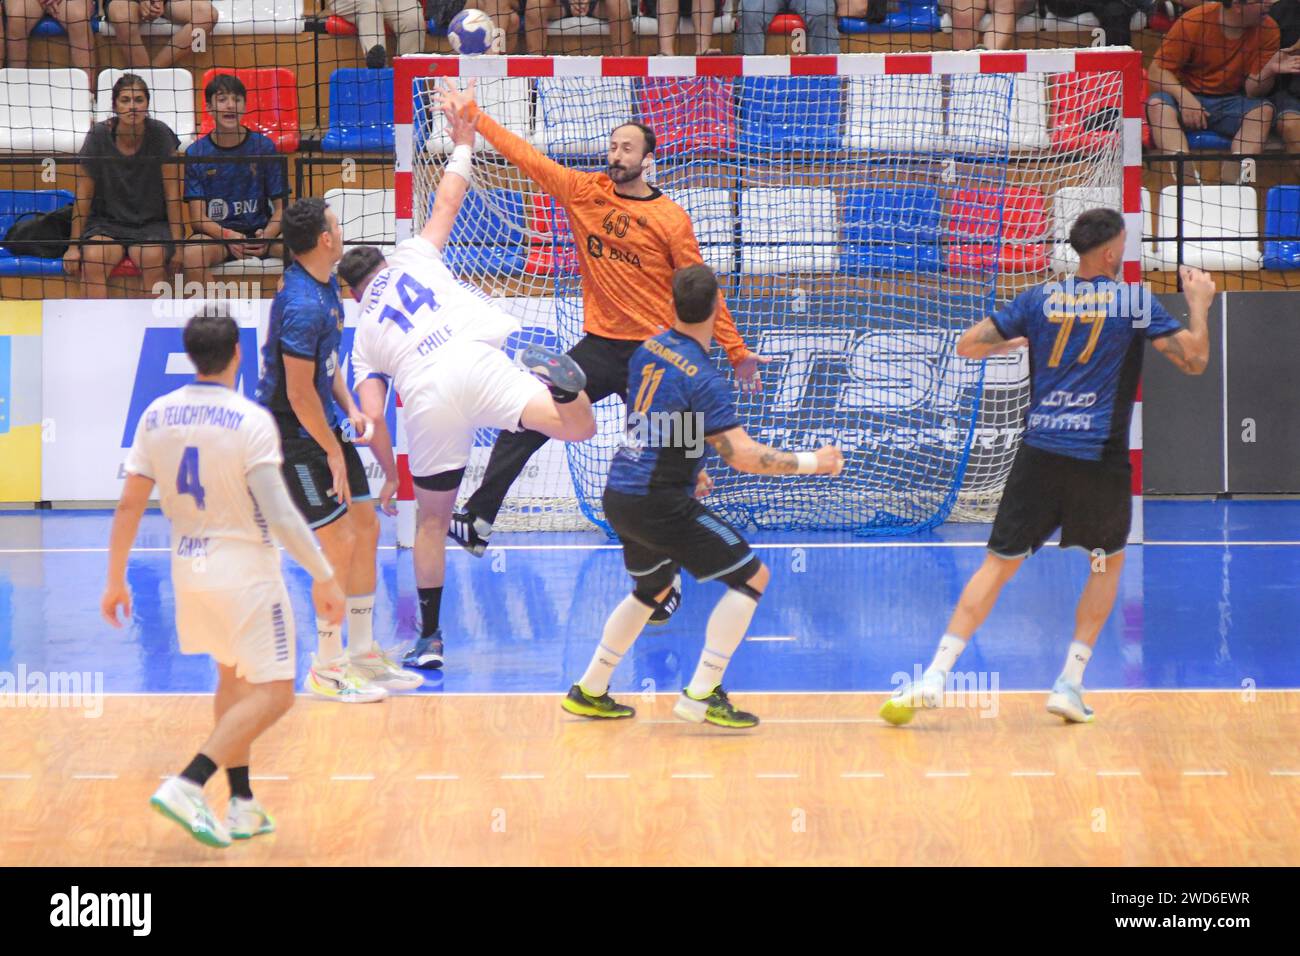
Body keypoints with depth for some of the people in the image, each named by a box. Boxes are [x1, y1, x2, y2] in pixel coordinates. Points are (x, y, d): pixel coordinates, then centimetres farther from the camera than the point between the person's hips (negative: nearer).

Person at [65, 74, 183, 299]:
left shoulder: (159, 134, -8)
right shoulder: (99, 135, -7)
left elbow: (172, 193, -5)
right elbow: (83, 195, -3)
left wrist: (177, 243, -9)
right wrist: (74, 244, -5)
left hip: (152, 223, 0)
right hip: (106, 222, 1)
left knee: (152, 256, -32)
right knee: (93, 257, -30)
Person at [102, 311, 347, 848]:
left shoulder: (156, 416, 0)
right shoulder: (251, 421, -16)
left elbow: (129, 506, 2)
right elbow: (277, 512, -22)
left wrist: (115, 581, 12)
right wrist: (323, 577, -17)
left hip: (188, 568, 6)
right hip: (244, 568, -6)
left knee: (233, 678, 24)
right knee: (272, 695, 0)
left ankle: (242, 806, 23)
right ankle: (187, 786, -16)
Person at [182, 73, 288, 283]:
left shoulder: (264, 147, 2)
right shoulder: (195, 153, 0)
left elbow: (281, 207, 2)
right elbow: (197, 217, -4)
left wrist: (267, 236, -20)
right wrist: (228, 236, -24)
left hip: (260, 230, 1)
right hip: (215, 232, -1)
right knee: (192, 255, -36)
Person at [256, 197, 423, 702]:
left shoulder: (327, 286, 5)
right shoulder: (302, 305, -26)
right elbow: (299, 394, -24)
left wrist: (350, 409, 5)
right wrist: (333, 453, -17)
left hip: (324, 425, 10)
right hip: (293, 434, -10)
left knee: (366, 527, 12)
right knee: (341, 541, -10)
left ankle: (362, 653, 22)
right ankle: (326, 669, 1)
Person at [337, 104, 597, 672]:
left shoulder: (363, 338, 26)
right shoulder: (413, 257, 26)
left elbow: (372, 417, 17)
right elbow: (448, 201, 34)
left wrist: (390, 475, 28)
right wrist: (463, 145, 48)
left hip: (427, 400, 1)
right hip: (476, 362, -1)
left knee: (431, 519, 18)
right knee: (577, 429, -11)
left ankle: (430, 639, 20)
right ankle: (555, 381, -45)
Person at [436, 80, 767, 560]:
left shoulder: (671, 218, -5)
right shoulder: (585, 191, 3)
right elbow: (527, 156, 2)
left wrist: (737, 350, -2)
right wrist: (472, 114, -3)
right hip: (598, 347, 3)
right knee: (524, 424, -4)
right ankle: (477, 522, 0)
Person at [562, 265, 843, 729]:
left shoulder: (649, 351, 6)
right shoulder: (702, 380, -18)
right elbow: (743, 454, -22)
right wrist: (810, 463, -13)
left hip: (620, 495, 9)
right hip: (659, 504, -9)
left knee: (653, 589, 29)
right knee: (751, 577, -2)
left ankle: (589, 692, 31)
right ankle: (701, 695, -4)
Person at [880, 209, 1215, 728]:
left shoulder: (1038, 299, 7)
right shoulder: (1135, 301, 0)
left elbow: (968, 345, 8)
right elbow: (1194, 359, -2)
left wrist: (1014, 342, 27)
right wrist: (1200, 304, 12)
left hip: (1039, 453, 2)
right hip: (1100, 458, -2)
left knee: (999, 564, 6)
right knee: (1108, 562, 20)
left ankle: (936, 675, -6)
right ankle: (1069, 684, 13)